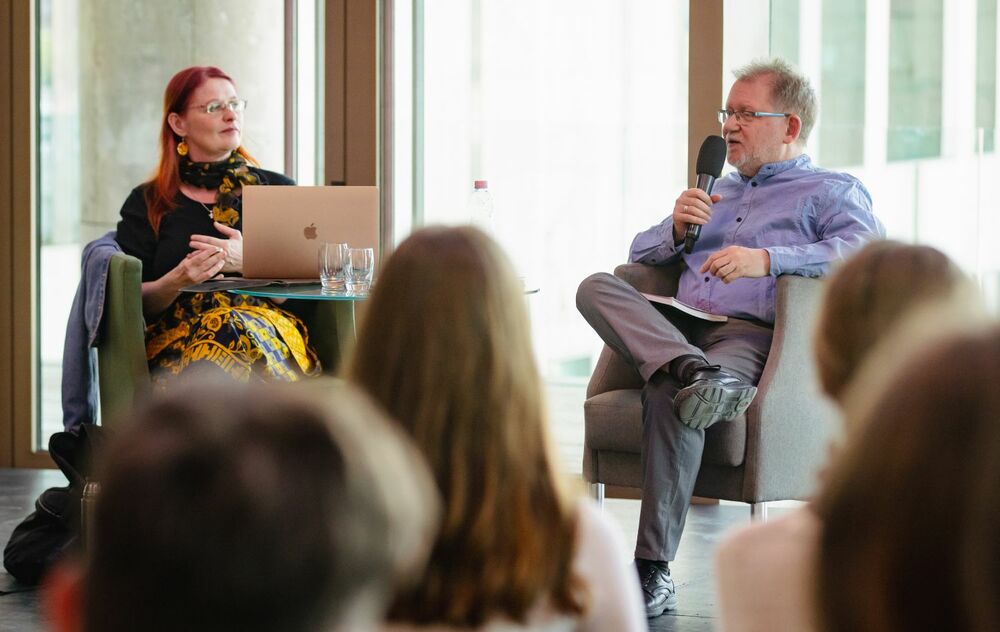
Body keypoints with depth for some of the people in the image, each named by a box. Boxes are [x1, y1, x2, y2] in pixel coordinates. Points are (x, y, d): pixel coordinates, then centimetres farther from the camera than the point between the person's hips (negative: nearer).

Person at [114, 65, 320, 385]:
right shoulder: (147, 203, 17)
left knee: (242, 331, -38)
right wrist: (177, 281, -13)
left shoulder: (278, 190, 20)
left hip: (271, 326, 1)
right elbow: (135, 303, 9)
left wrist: (250, 260, -8)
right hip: (176, 334, -1)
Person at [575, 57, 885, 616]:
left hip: (752, 334, -7)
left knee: (669, 397, -37)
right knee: (597, 287, -19)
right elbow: (641, 253, 32)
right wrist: (677, 228, 8)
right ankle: (697, 375, -42)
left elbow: (872, 251, -10)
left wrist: (768, 260, -19)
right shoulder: (721, 192, 34)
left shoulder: (831, 191, 12)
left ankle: (654, 573, -37)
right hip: (678, 329, 7)